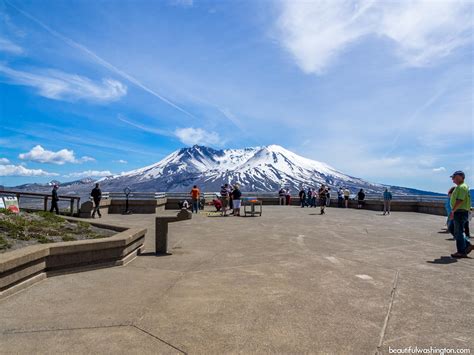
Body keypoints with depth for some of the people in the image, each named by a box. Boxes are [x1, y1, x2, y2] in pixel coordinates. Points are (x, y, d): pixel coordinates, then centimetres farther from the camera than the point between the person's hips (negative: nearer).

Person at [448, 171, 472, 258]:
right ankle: (467, 245, 20)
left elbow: (460, 201, -25)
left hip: (460, 213, -10)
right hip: (458, 213, 10)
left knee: (458, 233, -3)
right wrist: (453, 212, 22)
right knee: (453, 231, 16)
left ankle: (461, 252, 5)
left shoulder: (462, 187, -15)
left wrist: (452, 211, -22)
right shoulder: (459, 187, 17)